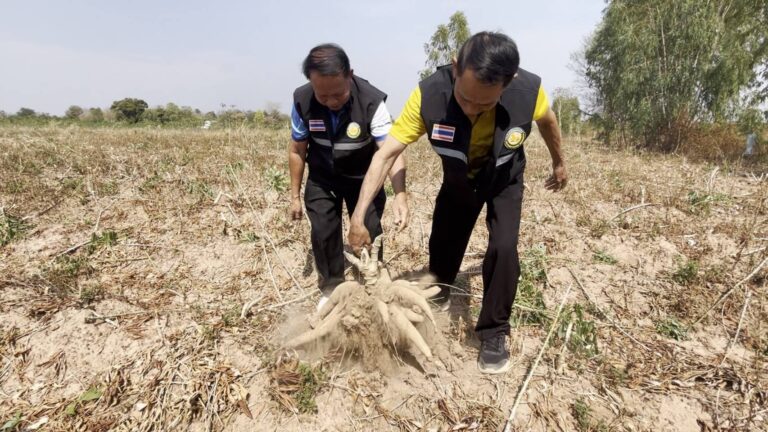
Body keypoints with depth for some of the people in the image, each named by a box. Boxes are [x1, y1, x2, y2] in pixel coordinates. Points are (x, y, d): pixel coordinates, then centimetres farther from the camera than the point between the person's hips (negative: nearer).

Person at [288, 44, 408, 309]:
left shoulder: (371, 101, -29)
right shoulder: (302, 101, -21)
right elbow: (297, 151, -7)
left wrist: (400, 195, -53)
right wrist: (295, 196, -2)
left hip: (363, 177, -1)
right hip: (322, 178, 2)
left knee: (369, 232, 1)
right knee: (323, 233, 2)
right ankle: (331, 289, 24)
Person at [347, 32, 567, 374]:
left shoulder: (529, 90, -33)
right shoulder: (428, 94, -36)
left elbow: (547, 120, -8)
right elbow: (386, 154, -34)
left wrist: (559, 162, 8)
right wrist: (359, 215, -41)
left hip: (505, 181, -1)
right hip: (457, 181, 1)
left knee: (503, 249, -18)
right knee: (442, 243, 9)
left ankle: (493, 332, 4)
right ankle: (438, 297, 43)